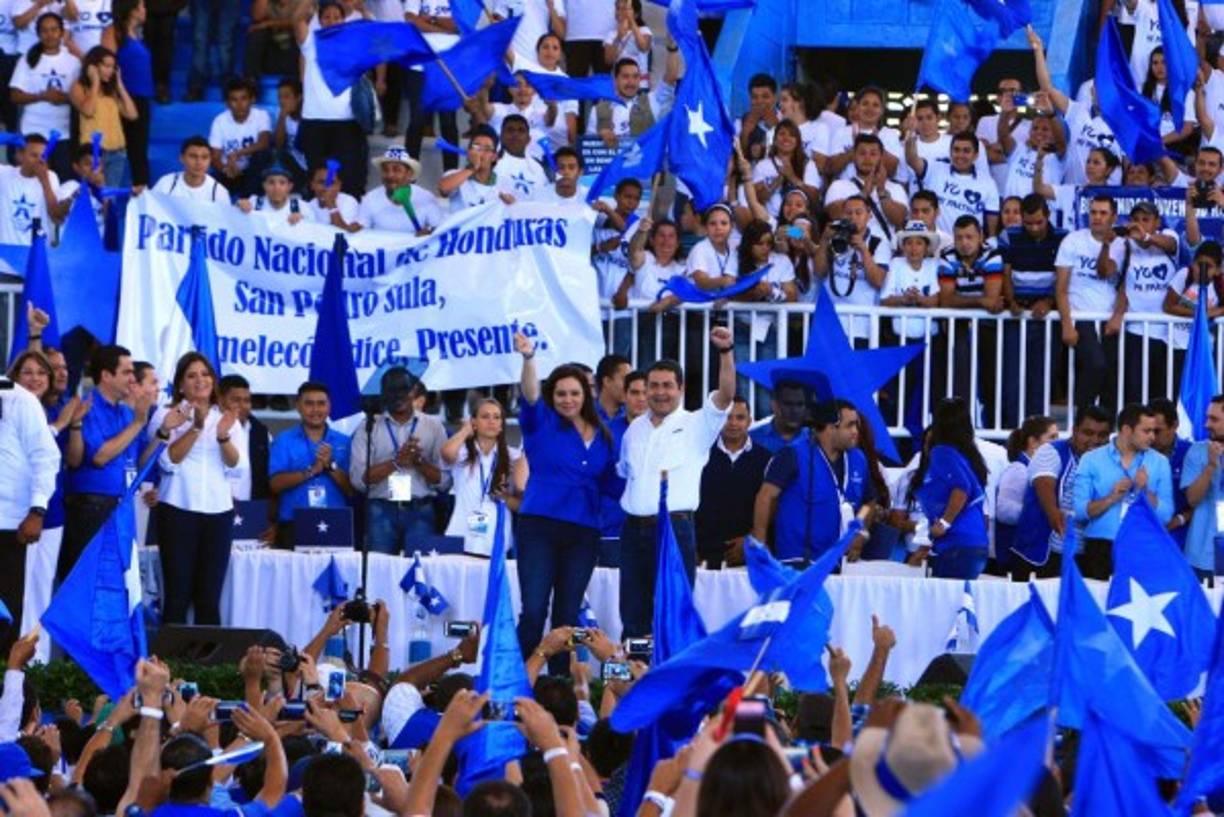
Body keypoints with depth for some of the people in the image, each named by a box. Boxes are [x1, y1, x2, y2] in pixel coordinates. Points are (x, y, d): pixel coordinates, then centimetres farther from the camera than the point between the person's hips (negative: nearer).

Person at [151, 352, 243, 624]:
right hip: (178, 509, -3)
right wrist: (196, 428, -19)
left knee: (209, 597, 1)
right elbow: (169, 459, -9)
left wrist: (223, 436, -20)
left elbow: (234, 462, 0)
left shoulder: (227, 418, 14)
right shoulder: (167, 415, 5)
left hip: (218, 510, 3)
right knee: (178, 594, -6)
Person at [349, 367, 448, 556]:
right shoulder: (369, 427, 7)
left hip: (420, 512, 0)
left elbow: (444, 481, 5)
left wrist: (419, 462, -12)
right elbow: (358, 479, -4)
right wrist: (396, 462, -13)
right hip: (381, 511, 0)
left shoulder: (433, 426, 9)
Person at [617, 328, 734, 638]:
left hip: (675, 528, -5)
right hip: (634, 528, 5)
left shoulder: (695, 425, 0)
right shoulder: (635, 429, 16)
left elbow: (725, 394, -15)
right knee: (633, 615, 8)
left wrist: (726, 351, -26)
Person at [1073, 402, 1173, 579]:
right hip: (1099, 549, 0)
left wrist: (1146, 492, -13)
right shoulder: (1092, 460, 5)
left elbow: (1165, 516, 1)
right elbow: (1079, 511, -2)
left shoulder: (1159, 463, 7)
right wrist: (1111, 499, -13)